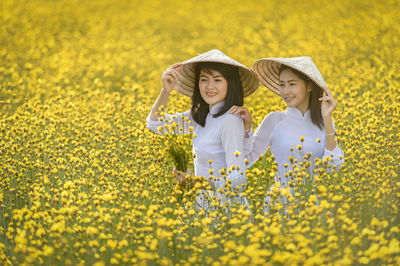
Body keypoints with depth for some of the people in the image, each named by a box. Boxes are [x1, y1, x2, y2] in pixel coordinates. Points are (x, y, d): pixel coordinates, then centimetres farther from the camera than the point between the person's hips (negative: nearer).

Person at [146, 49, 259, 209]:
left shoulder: (230, 120, -17)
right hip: (205, 206, 7)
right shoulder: (201, 115, 7)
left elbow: (237, 180, -20)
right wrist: (165, 91, -4)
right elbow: (155, 124, 11)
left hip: (224, 208, -7)